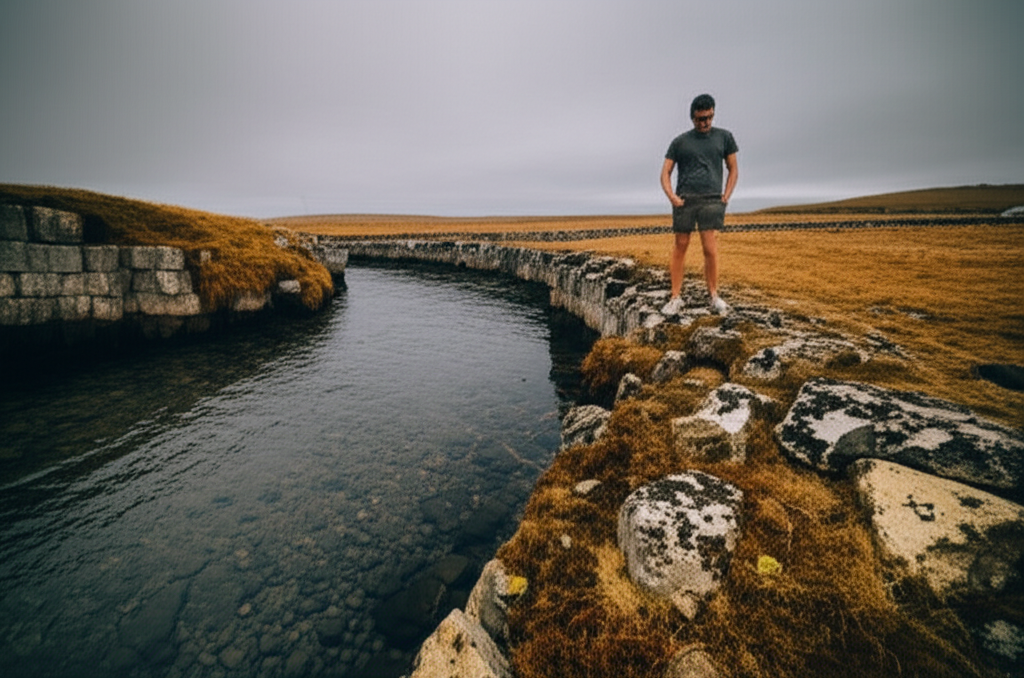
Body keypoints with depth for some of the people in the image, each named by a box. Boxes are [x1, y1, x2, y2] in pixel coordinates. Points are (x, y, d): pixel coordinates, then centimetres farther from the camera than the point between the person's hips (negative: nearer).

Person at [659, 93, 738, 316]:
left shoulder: (724, 137, 14)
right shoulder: (679, 141, 11)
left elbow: (733, 170, 17)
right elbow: (665, 173, 9)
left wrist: (726, 197, 3)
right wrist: (672, 197, -6)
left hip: (711, 200, 0)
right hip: (684, 201, 0)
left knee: (710, 249, -9)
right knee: (679, 248, -2)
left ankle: (714, 297, 2)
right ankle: (676, 298, 2)